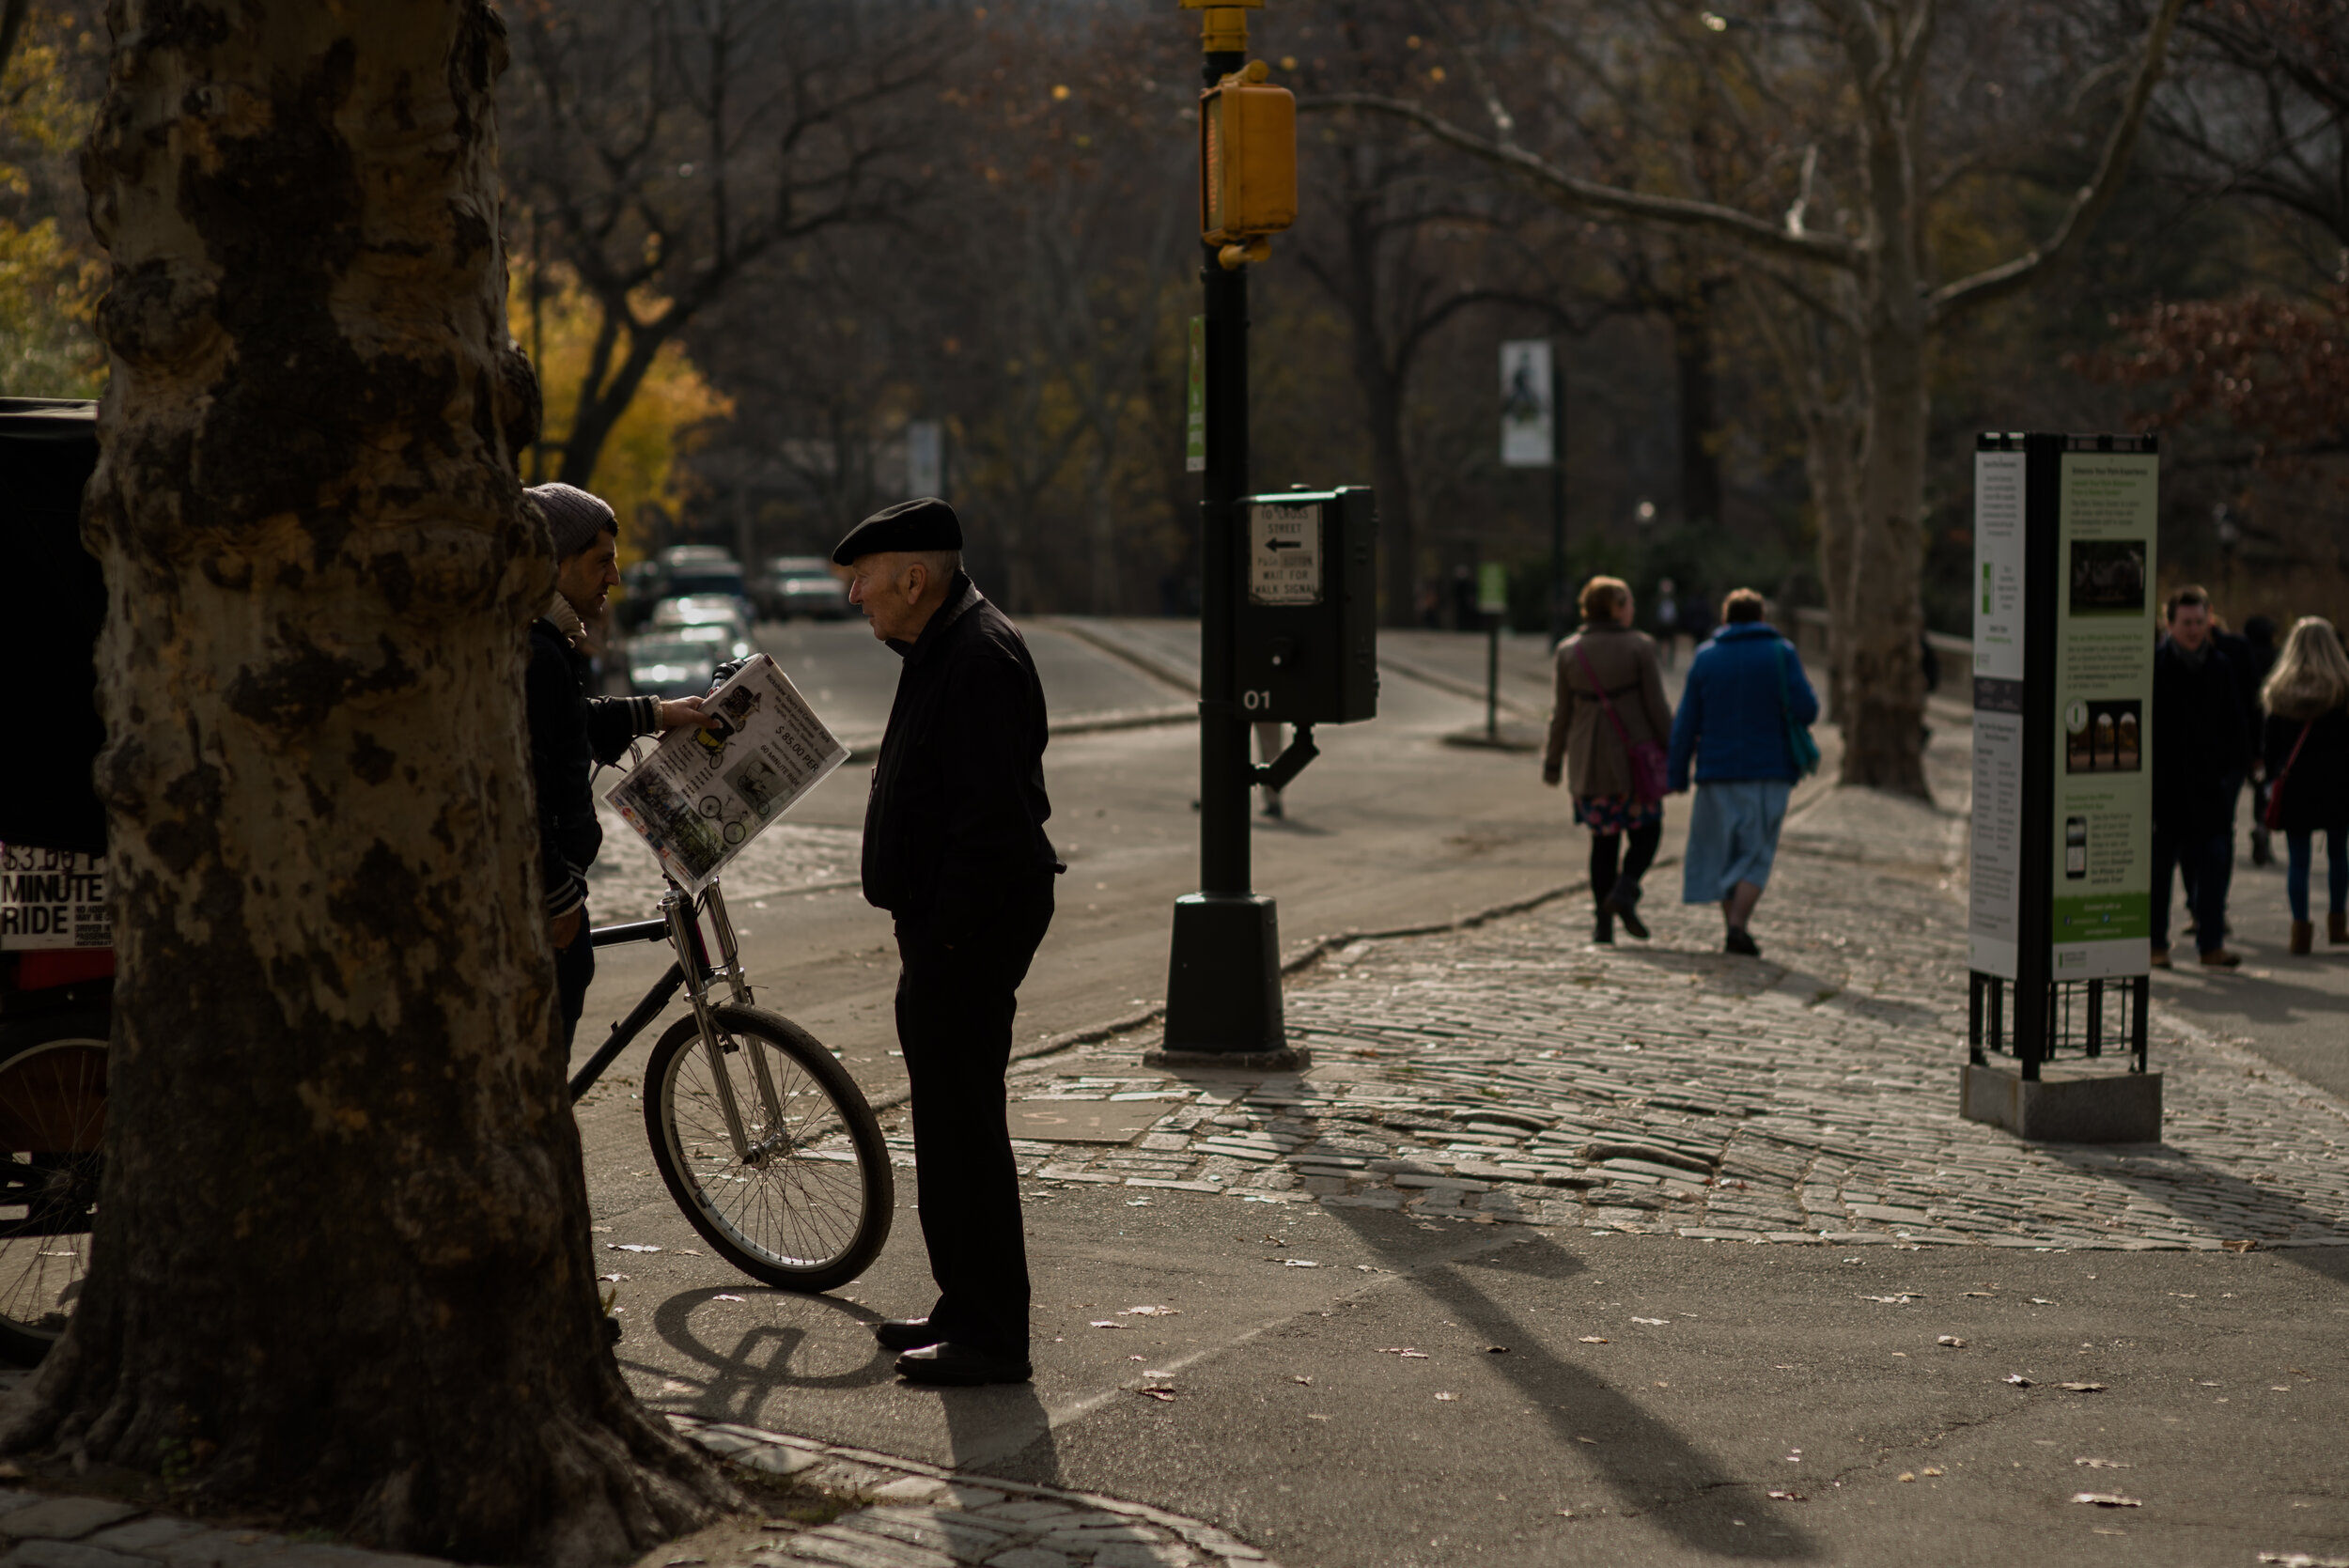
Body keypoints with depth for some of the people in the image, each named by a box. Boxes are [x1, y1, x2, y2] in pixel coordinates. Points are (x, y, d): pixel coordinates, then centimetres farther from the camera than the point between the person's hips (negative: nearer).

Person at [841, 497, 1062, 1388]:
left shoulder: (979, 659, -18)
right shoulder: (946, 648, 16)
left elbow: (991, 816, -25)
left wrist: (948, 938, -22)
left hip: (968, 930, -11)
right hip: (946, 926, 11)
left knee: (962, 1124, -7)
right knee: (948, 1121, 17)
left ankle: (991, 1337, -2)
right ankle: (967, 1311, 27)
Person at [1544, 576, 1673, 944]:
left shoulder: (1569, 651, 2)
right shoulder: (1639, 647, -7)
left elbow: (1562, 713, 4)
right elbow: (1656, 707, -7)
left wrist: (1552, 762, 12)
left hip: (1588, 762, 3)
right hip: (1634, 759, -3)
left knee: (1603, 840, 11)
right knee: (1646, 833, 11)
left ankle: (1604, 925, 6)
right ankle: (1624, 890, -15)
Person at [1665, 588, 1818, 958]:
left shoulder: (1705, 657, 5)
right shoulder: (1781, 653, -1)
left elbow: (1685, 724, 2)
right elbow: (1806, 710, -9)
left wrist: (1677, 776, 7)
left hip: (1717, 771, 1)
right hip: (1769, 772, -1)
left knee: (1721, 850, 11)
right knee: (1756, 853, 3)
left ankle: (1733, 925, 8)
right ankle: (1738, 926, -13)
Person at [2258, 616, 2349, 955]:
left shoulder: (2280, 690, -2)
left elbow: (2270, 741, 1)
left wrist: (2273, 776, 11)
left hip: (2295, 785, 0)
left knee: (2298, 860, 3)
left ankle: (2301, 927, -3)